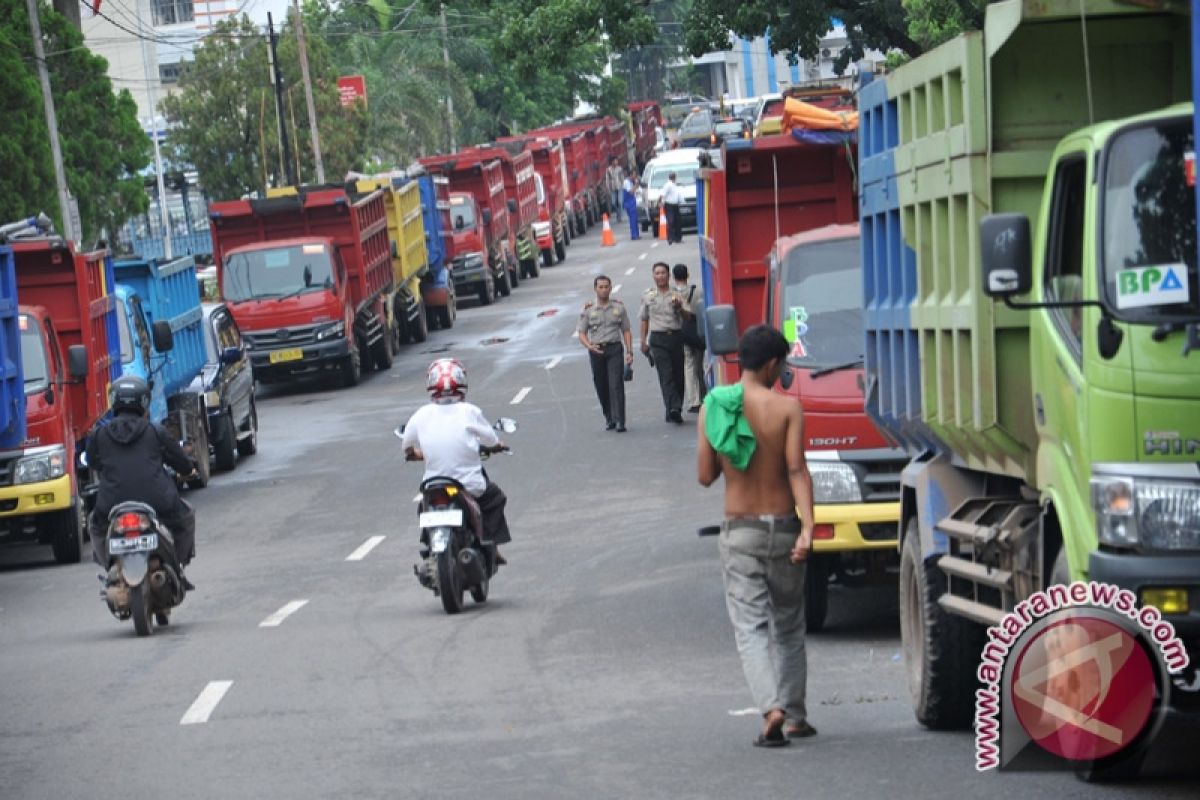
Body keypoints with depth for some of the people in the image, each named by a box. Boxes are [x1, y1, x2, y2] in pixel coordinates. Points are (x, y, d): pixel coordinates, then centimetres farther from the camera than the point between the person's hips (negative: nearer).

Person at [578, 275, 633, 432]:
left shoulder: (619, 307, 8)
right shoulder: (588, 310, 5)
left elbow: (626, 331, 10)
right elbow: (581, 334, 4)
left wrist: (629, 351, 1)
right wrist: (590, 346, -15)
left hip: (614, 349, -1)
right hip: (596, 351, 1)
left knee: (616, 385, -12)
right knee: (601, 387, 5)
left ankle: (619, 421, -15)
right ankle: (609, 418, 20)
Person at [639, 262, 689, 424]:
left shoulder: (676, 295, 6)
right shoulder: (648, 295, 9)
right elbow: (644, 319, 16)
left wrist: (679, 307, -21)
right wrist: (643, 342, 13)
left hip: (676, 336, 1)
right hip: (658, 338, -1)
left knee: (678, 374, 4)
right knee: (666, 374, -14)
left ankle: (674, 411, 13)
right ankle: (673, 409, -25)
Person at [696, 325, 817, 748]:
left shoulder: (713, 408, -1)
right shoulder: (787, 408, -8)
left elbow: (705, 475, 3)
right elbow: (797, 469, -16)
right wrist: (807, 527, -21)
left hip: (738, 530, 0)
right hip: (783, 526, 0)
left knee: (750, 627, -1)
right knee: (788, 626, 16)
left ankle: (772, 709, -21)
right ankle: (794, 714, 20)